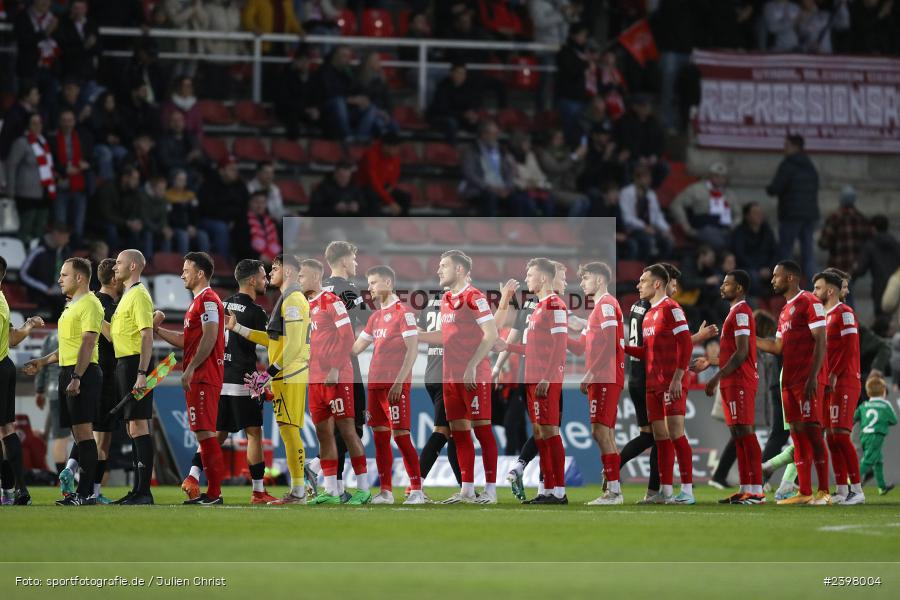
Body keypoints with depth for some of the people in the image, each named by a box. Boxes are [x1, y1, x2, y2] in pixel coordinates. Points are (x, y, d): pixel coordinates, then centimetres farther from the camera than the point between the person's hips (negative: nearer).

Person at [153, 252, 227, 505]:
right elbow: (186, 340, 24)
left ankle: (214, 493, -13)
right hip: (198, 378, 10)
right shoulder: (199, 301, 22)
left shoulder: (208, 300, -10)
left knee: (205, 432, -12)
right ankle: (212, 492, 10)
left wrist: (191, 368, -22)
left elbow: (209, 337, -20)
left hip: (203, 377, -10)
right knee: (204, 433, 9)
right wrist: (157, 329, 19)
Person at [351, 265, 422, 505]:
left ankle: (416, 490, -6)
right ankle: (386, 491, 10)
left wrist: (398, 382, -18)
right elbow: (356, 348, 23)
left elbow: (412, 349, -12)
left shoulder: (402, 311, -6)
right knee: (380, 438, 6)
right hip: (375, 384, 8)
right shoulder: (376, 316, 18)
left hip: (395, 385, -8)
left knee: (401, 436, -9)